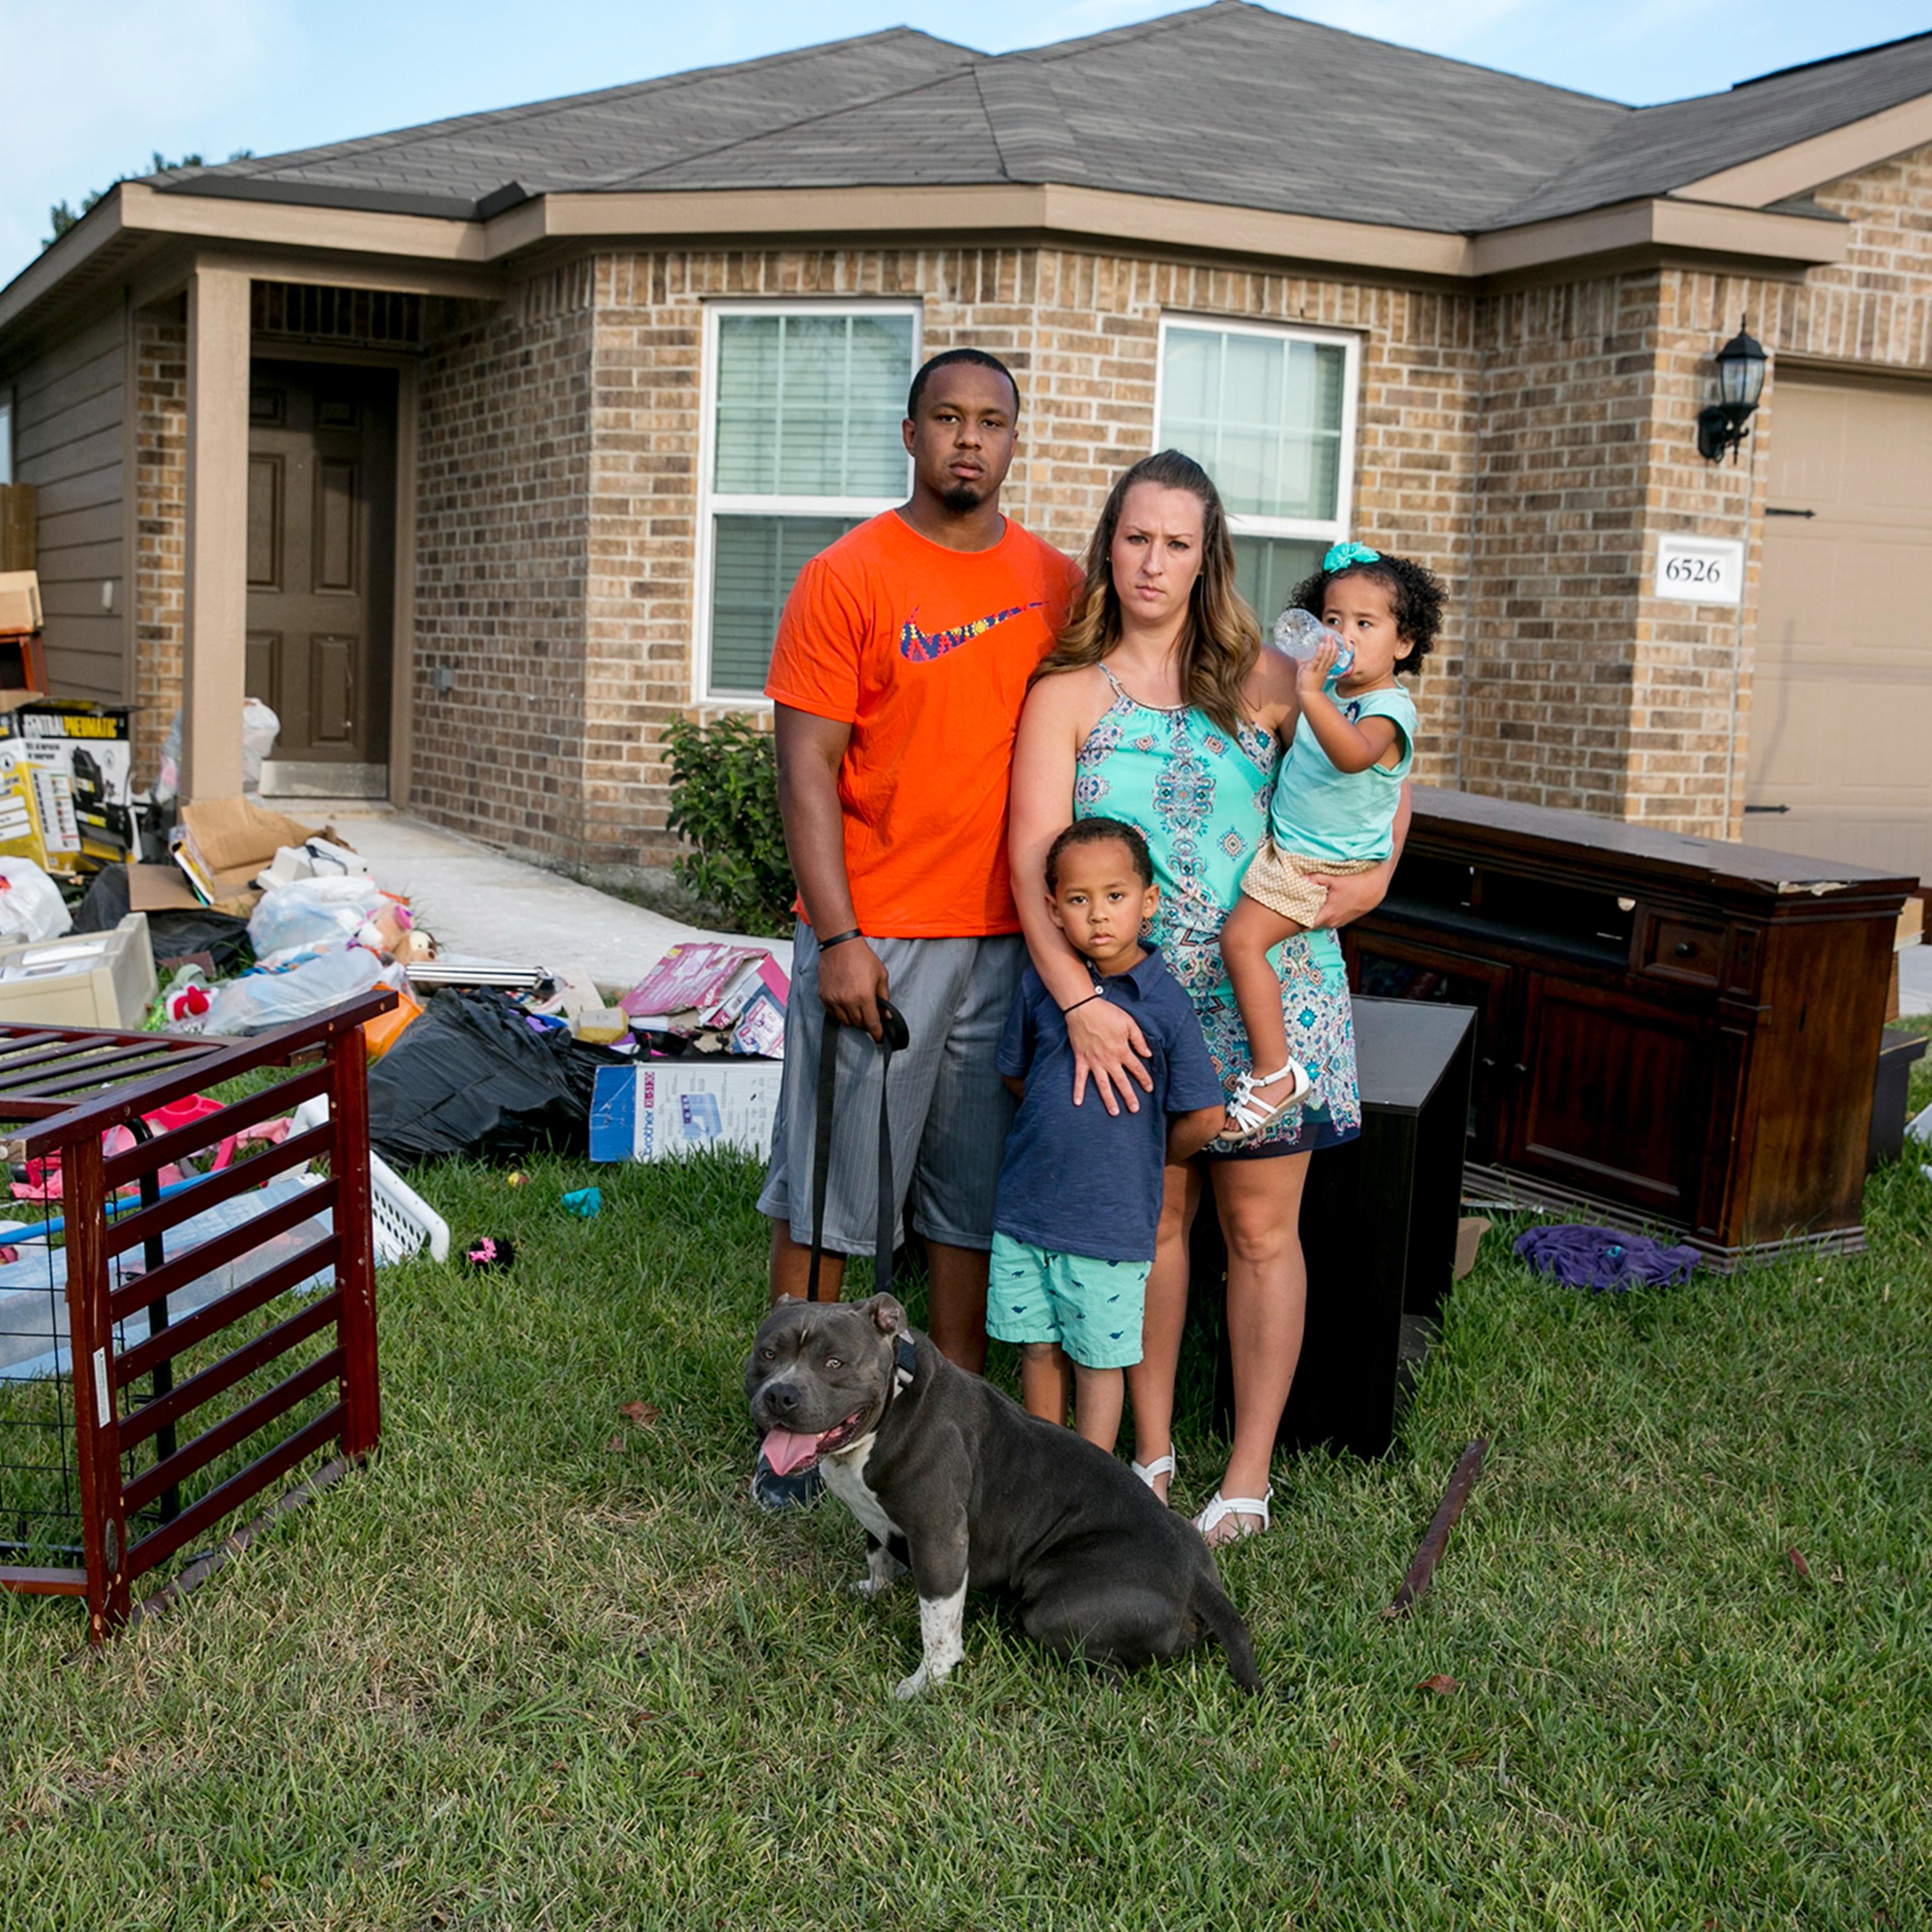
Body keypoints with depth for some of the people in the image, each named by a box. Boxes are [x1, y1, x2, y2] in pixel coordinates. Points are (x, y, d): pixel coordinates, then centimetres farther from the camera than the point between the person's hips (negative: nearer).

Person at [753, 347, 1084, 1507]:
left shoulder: (1057, 585, 9)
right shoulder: (847, 579, -4)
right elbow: (807, 768, -7)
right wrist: (838, 938, -14)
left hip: (1009, 938, 4)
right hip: (874, 938, -4)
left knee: (979, 1194, 11)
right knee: (827, 1191, 4)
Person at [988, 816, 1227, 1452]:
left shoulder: (1165, 1001, -11)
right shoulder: (1039, 983, -1)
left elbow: (1204, 1117, -6)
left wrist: (1144, 1158, 6)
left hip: (1112, 1220, -4)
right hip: (1026, 1204, 4)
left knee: (1099, 1358, 8)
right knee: (1037, 1348, 15)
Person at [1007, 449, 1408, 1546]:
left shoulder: (1262, 677, 3)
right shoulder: (1069, 694, -2)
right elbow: (1037, 862, -12)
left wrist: (1367, 876, 0)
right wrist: (1080, 1002, -24)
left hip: (1271, 990, 1)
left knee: (1261, 1228, 4)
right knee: (1153, 1218, 8)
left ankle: (1252, 1473, 16)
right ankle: (1151, 1449, 23)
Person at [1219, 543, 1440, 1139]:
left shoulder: (1389, 709, -18)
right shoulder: (1333, 694, 9)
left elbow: (1354, 755, -43)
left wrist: (1310, 697, -55)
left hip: (1326, 863, -10)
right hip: (1285, 847, 10)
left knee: (1242, 937, -21)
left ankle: (1275, 1073, -17)